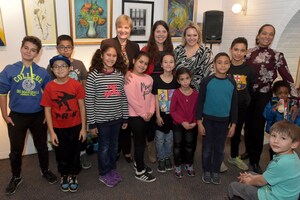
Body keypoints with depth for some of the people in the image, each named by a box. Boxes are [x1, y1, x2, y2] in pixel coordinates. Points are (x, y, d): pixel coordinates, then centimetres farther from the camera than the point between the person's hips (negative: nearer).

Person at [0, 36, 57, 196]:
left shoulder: (42, 72, -3)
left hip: (38, 116, 1)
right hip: (17, 116, -1)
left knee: (42, 146, 16)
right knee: (16, 150, 13)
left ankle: (45, 171, 39)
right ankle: (16, 177, 36)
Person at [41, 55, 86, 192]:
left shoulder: (76, 85, -10)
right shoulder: (49, 87, -9)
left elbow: (82, 107, -5)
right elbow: (47, 110, -5)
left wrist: (83, 128, -5)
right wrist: (51, 132, -7)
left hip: (75, 126, 0)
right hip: (58, 128, 0)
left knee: (75, 152, 15)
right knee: (61, 154, 17)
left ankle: (73, 175, 39)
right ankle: (64, 175, 41)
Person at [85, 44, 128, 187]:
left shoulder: (120, 74, 0)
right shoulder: (93, 75, -13)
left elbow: (123, 97, 5)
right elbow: (89, 101, -12)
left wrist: (125, 118, 7)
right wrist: (91, 123, -11)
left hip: (117, 118, 4)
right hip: (101, 119, -4)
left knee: (114, 145, 19)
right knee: (104, 147, 12)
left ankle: (112, 169, 40)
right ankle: (104, 174, 31)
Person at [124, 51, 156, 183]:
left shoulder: (149, 78, 7)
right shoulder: (130, 78, -16)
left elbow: (152, 96, 8)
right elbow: (131, 99, -20)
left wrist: (151, 112, -5)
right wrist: (143, 114, -15)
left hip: (147, 116, 7)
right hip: (135, 116, -7)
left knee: (142, 141, 19)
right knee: (139, 142, 2)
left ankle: (138, 163, 39)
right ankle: (140, 172, 16)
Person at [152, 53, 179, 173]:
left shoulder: (176, 80, -2)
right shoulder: (156, 80, -8)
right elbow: (156, 99, -7)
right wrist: (158, 115, -9)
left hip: (172, 115, 2)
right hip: (160, 115, -2)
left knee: (169, 140, 14)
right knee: (160, 140, 9)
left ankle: (168, 158, 35)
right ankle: (161, 159, 28)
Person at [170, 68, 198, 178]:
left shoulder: (195, 93, -6)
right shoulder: (176, 93, -14)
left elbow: (197, 110, 1)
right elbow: (172, 110, -13)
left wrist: (195, 122, -11)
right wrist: (182, 121, -17)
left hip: (191, 125, 2)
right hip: (177, 124, -2)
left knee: (189, 145, 17)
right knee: (178, 145, 11)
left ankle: (189, 165, 35)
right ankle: (177, 167, 27)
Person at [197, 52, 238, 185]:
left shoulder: (232, 83, -2)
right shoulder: (207, 81, -9)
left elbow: (234, 105, 4)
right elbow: (200, 102, -6)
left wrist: (233, 124, 3)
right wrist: (199, 122, -8)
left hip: (223, 121, 2)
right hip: (208, 120, -2)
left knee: (219, 148, 14)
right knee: (207, 148, 10)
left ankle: (216, 171, 32)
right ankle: (206, 171, 30)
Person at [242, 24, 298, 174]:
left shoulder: (277, 56, -2)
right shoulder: (248, 53, 1)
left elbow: (288, 79, -4)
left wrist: (295, 102, -9)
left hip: (264, 96, -1)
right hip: (247, 94, 1)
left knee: (258, 127, 3)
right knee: (248, 125, 11)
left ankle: (255, 160, 21)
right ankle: (249, 151, 36)